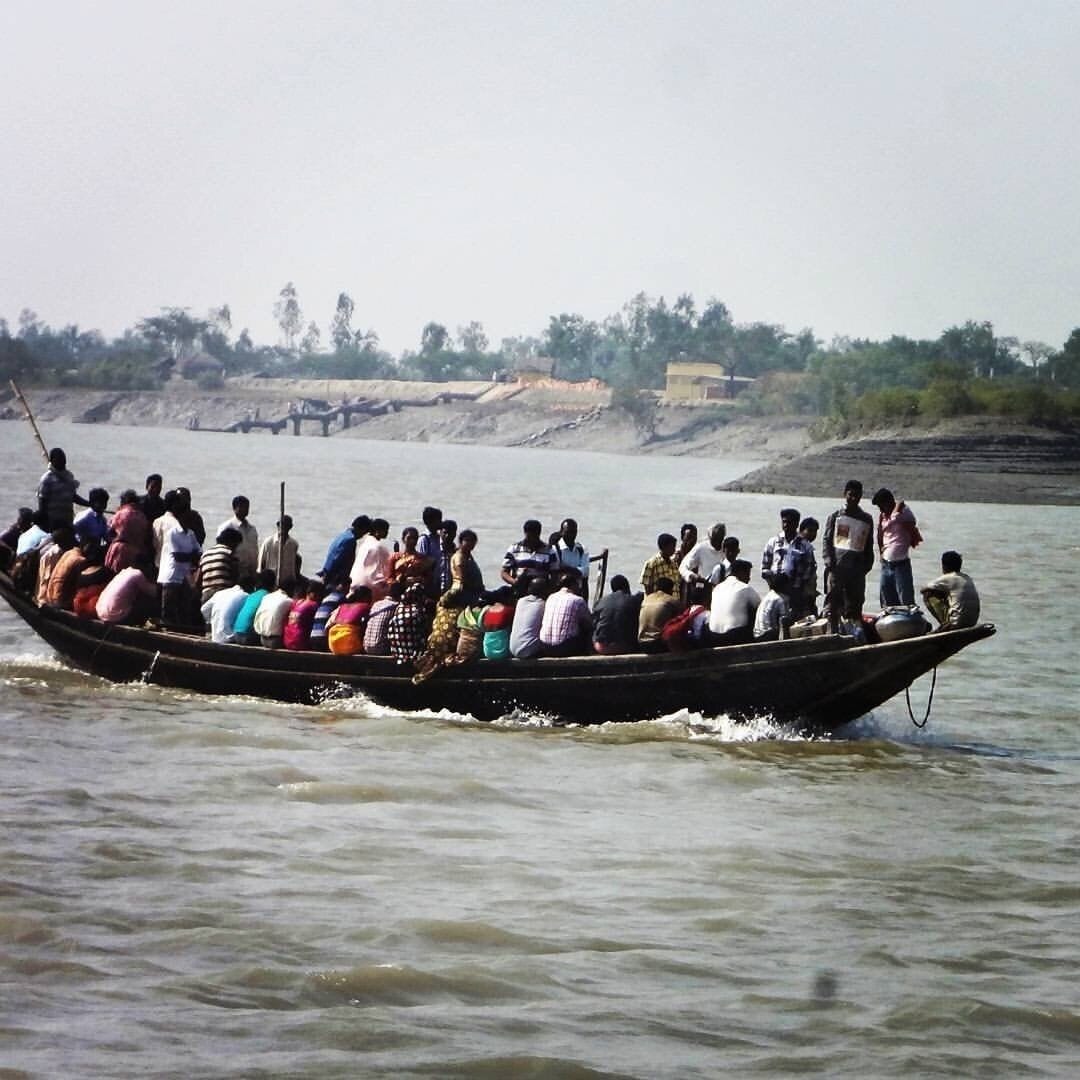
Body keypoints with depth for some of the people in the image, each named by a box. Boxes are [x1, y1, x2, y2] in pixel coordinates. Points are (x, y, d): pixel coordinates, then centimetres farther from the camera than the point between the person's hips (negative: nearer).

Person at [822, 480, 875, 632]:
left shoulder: (866, 519, 15)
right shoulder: (835, 517, 8)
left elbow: (869, 546, 18)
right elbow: (826, 540, 4)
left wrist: (866, 566, 6)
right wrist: (829, 561, -9)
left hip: (857, 569, 3)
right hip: (837, 567, -3)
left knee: (855, 605, 4)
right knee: (833, 604, -9)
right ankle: (833, 634, -11)